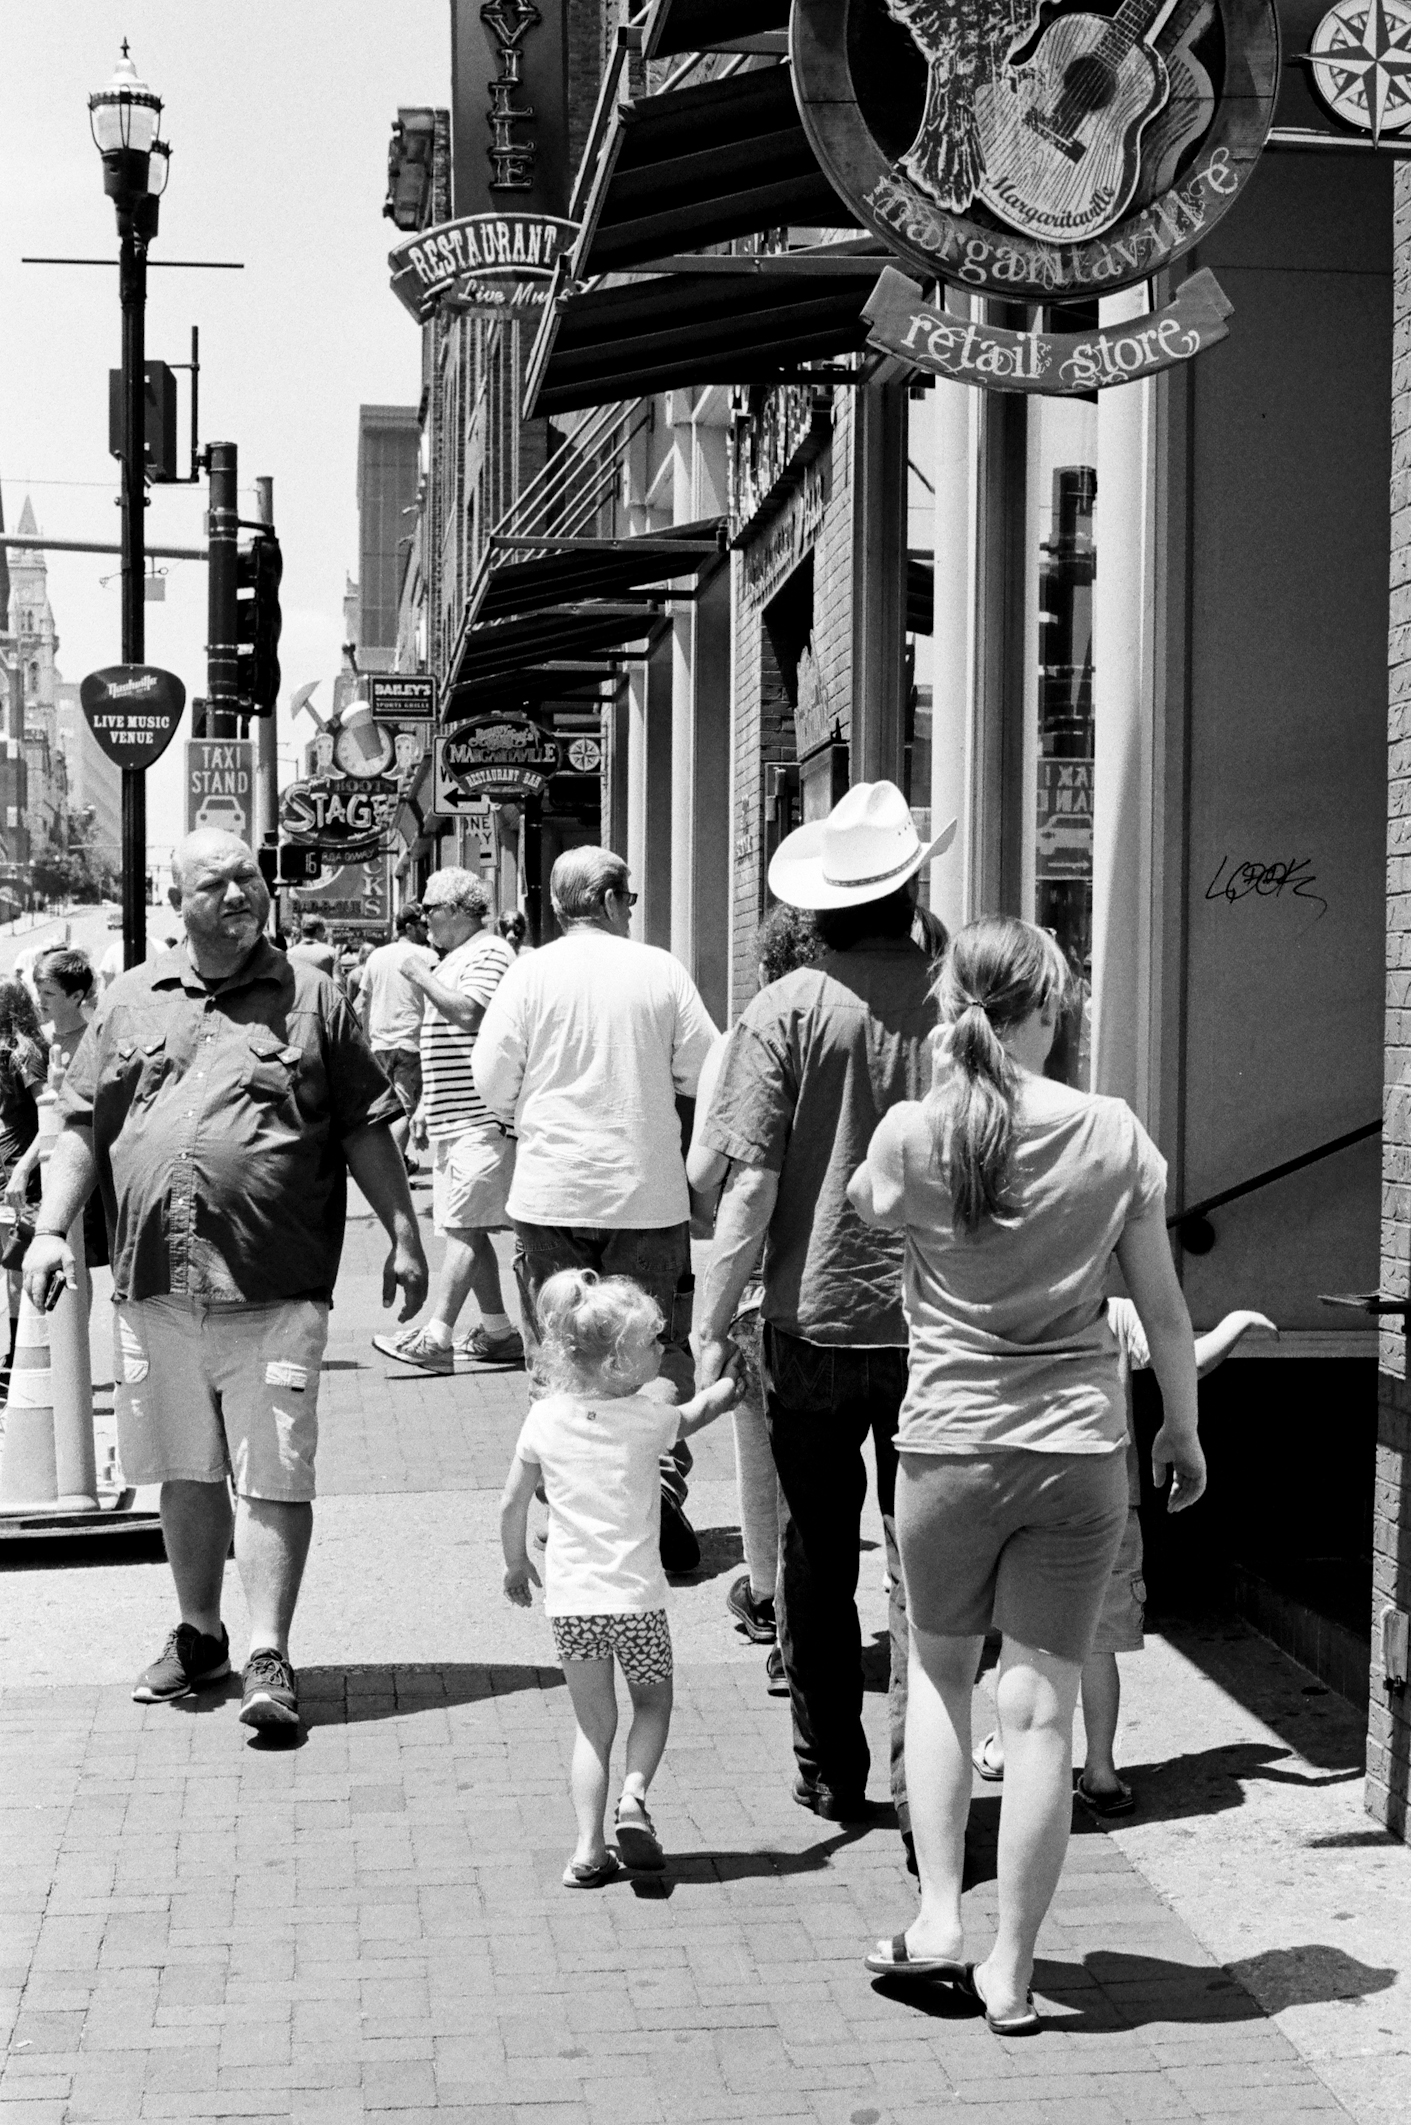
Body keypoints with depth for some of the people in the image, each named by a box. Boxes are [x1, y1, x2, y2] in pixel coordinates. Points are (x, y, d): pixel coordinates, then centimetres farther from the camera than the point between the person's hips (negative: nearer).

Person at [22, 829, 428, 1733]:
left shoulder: (312, 997, 5)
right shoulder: (131, 1001, 12)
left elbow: (366, 1130, 6)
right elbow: (82, 1126, 14)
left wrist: (404, 1236, 2)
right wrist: (52, 1229, 4)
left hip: (275, 1285, -3)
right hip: (156, 1284, 3)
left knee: (273, 1475, -4)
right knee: (185, 1472, 14)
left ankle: (269, 1656, 1)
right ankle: (199, 1634, 29)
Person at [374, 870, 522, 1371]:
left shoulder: (489, 954, -10)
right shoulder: (453, 959, 21)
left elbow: (468, 1013, -26)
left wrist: (422, 976, -14)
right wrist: (425, 1110, 25)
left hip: (480, 1119, -10)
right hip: (454, 1119, 10)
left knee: (464, 1227, -11)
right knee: (467, 1229, 10)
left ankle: (437, 1336, -15)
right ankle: (497, 1332, 16)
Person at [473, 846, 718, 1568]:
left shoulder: (531, 973, -4)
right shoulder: (660, 971, -3)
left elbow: (492, 1083, -3)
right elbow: (704, 1075, 0)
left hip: (553, 1191, 0)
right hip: (648, 1190, 0)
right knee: (657, 1346, 11)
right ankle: (662, 1476, -5)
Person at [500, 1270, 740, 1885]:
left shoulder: (545, 1418, -3)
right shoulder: (648, 1417, -10)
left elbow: (512, 1506, 5)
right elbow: (695, 1413, 13)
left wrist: (517, 1564, 21)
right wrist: (734, 1377, 31)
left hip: (570, 1598, 2)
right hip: (636, 1594, -2)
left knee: (593, 1724, 14)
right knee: (652, 1702, 21)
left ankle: (590, 1848, 5)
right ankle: (633, 1794, -4)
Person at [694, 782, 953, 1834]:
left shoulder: (788, 1009, -8)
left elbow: (753, 1185, -11)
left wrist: (712, 1326, -5)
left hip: (815, 1324, -1)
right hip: (940, 1327, 1)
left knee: (819, 1561, 14)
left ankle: (832, 1775, 22)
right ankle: (924, 1789, 11)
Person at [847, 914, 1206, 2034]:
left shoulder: (912, 1133, -8)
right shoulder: (1113, 1132, -5)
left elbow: (866, 1208, 15)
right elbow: (1165, 1308, 2)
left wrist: (947, 1081, 11)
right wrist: (1184, 1428, 16)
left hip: (948, 1444, 0)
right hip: (1081, 1447, 0)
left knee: (940, 1672, 22)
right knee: (1042, 1707, 6)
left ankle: (939, 1919, 17)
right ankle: (1011, 1969, 14)